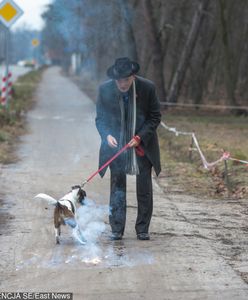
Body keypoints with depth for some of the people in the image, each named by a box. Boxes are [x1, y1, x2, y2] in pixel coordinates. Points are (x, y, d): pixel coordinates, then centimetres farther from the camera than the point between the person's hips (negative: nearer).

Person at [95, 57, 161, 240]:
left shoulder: (147, 88, -13)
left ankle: (143, 229, 16)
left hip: (142, 145, 0)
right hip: (116, 145, 0)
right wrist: (107, 135, -20)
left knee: (144, 189, 5)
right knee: (117, 188, 1)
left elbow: (155, 117, -4)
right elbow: (100, 118, -1)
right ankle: (117, 230, 9)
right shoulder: (105, 90, -10)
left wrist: (139, 137, -15)